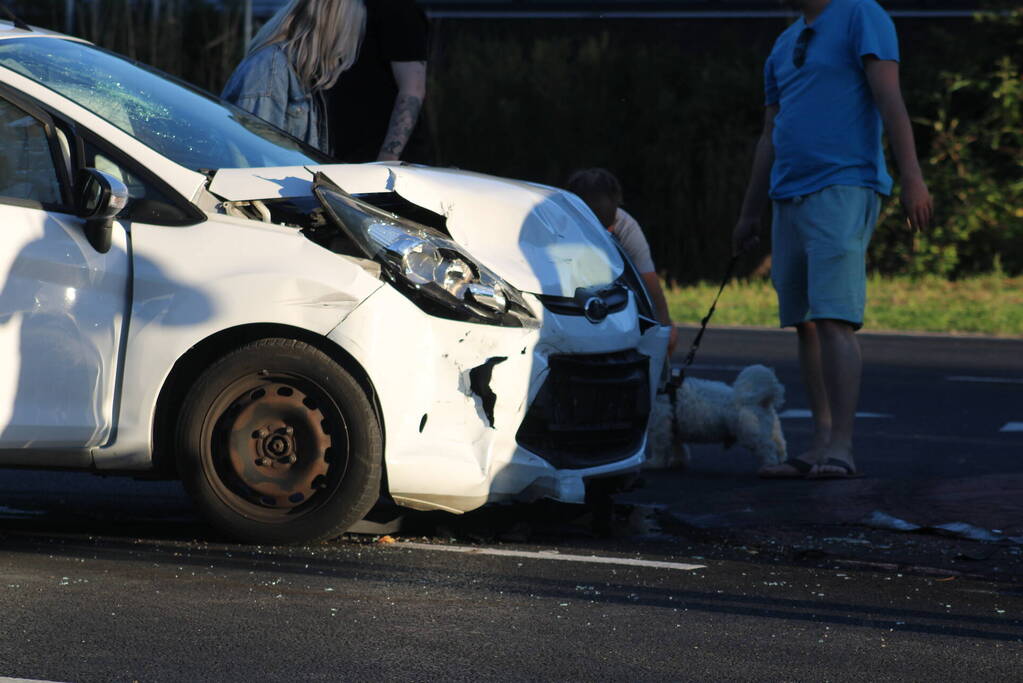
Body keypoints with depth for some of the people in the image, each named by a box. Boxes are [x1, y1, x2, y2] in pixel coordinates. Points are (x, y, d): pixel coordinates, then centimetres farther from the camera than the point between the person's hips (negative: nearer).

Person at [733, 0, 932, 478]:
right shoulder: (784, 45, 21)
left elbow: (889, 99, -11)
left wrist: (912, 177, -20)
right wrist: (750, 214, 22)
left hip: (843, 190, -8)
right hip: (790, 197, 8)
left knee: (833, 319, -16)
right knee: (806, 325, 5)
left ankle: (840, 447, -19)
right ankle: (821, 445, 7)